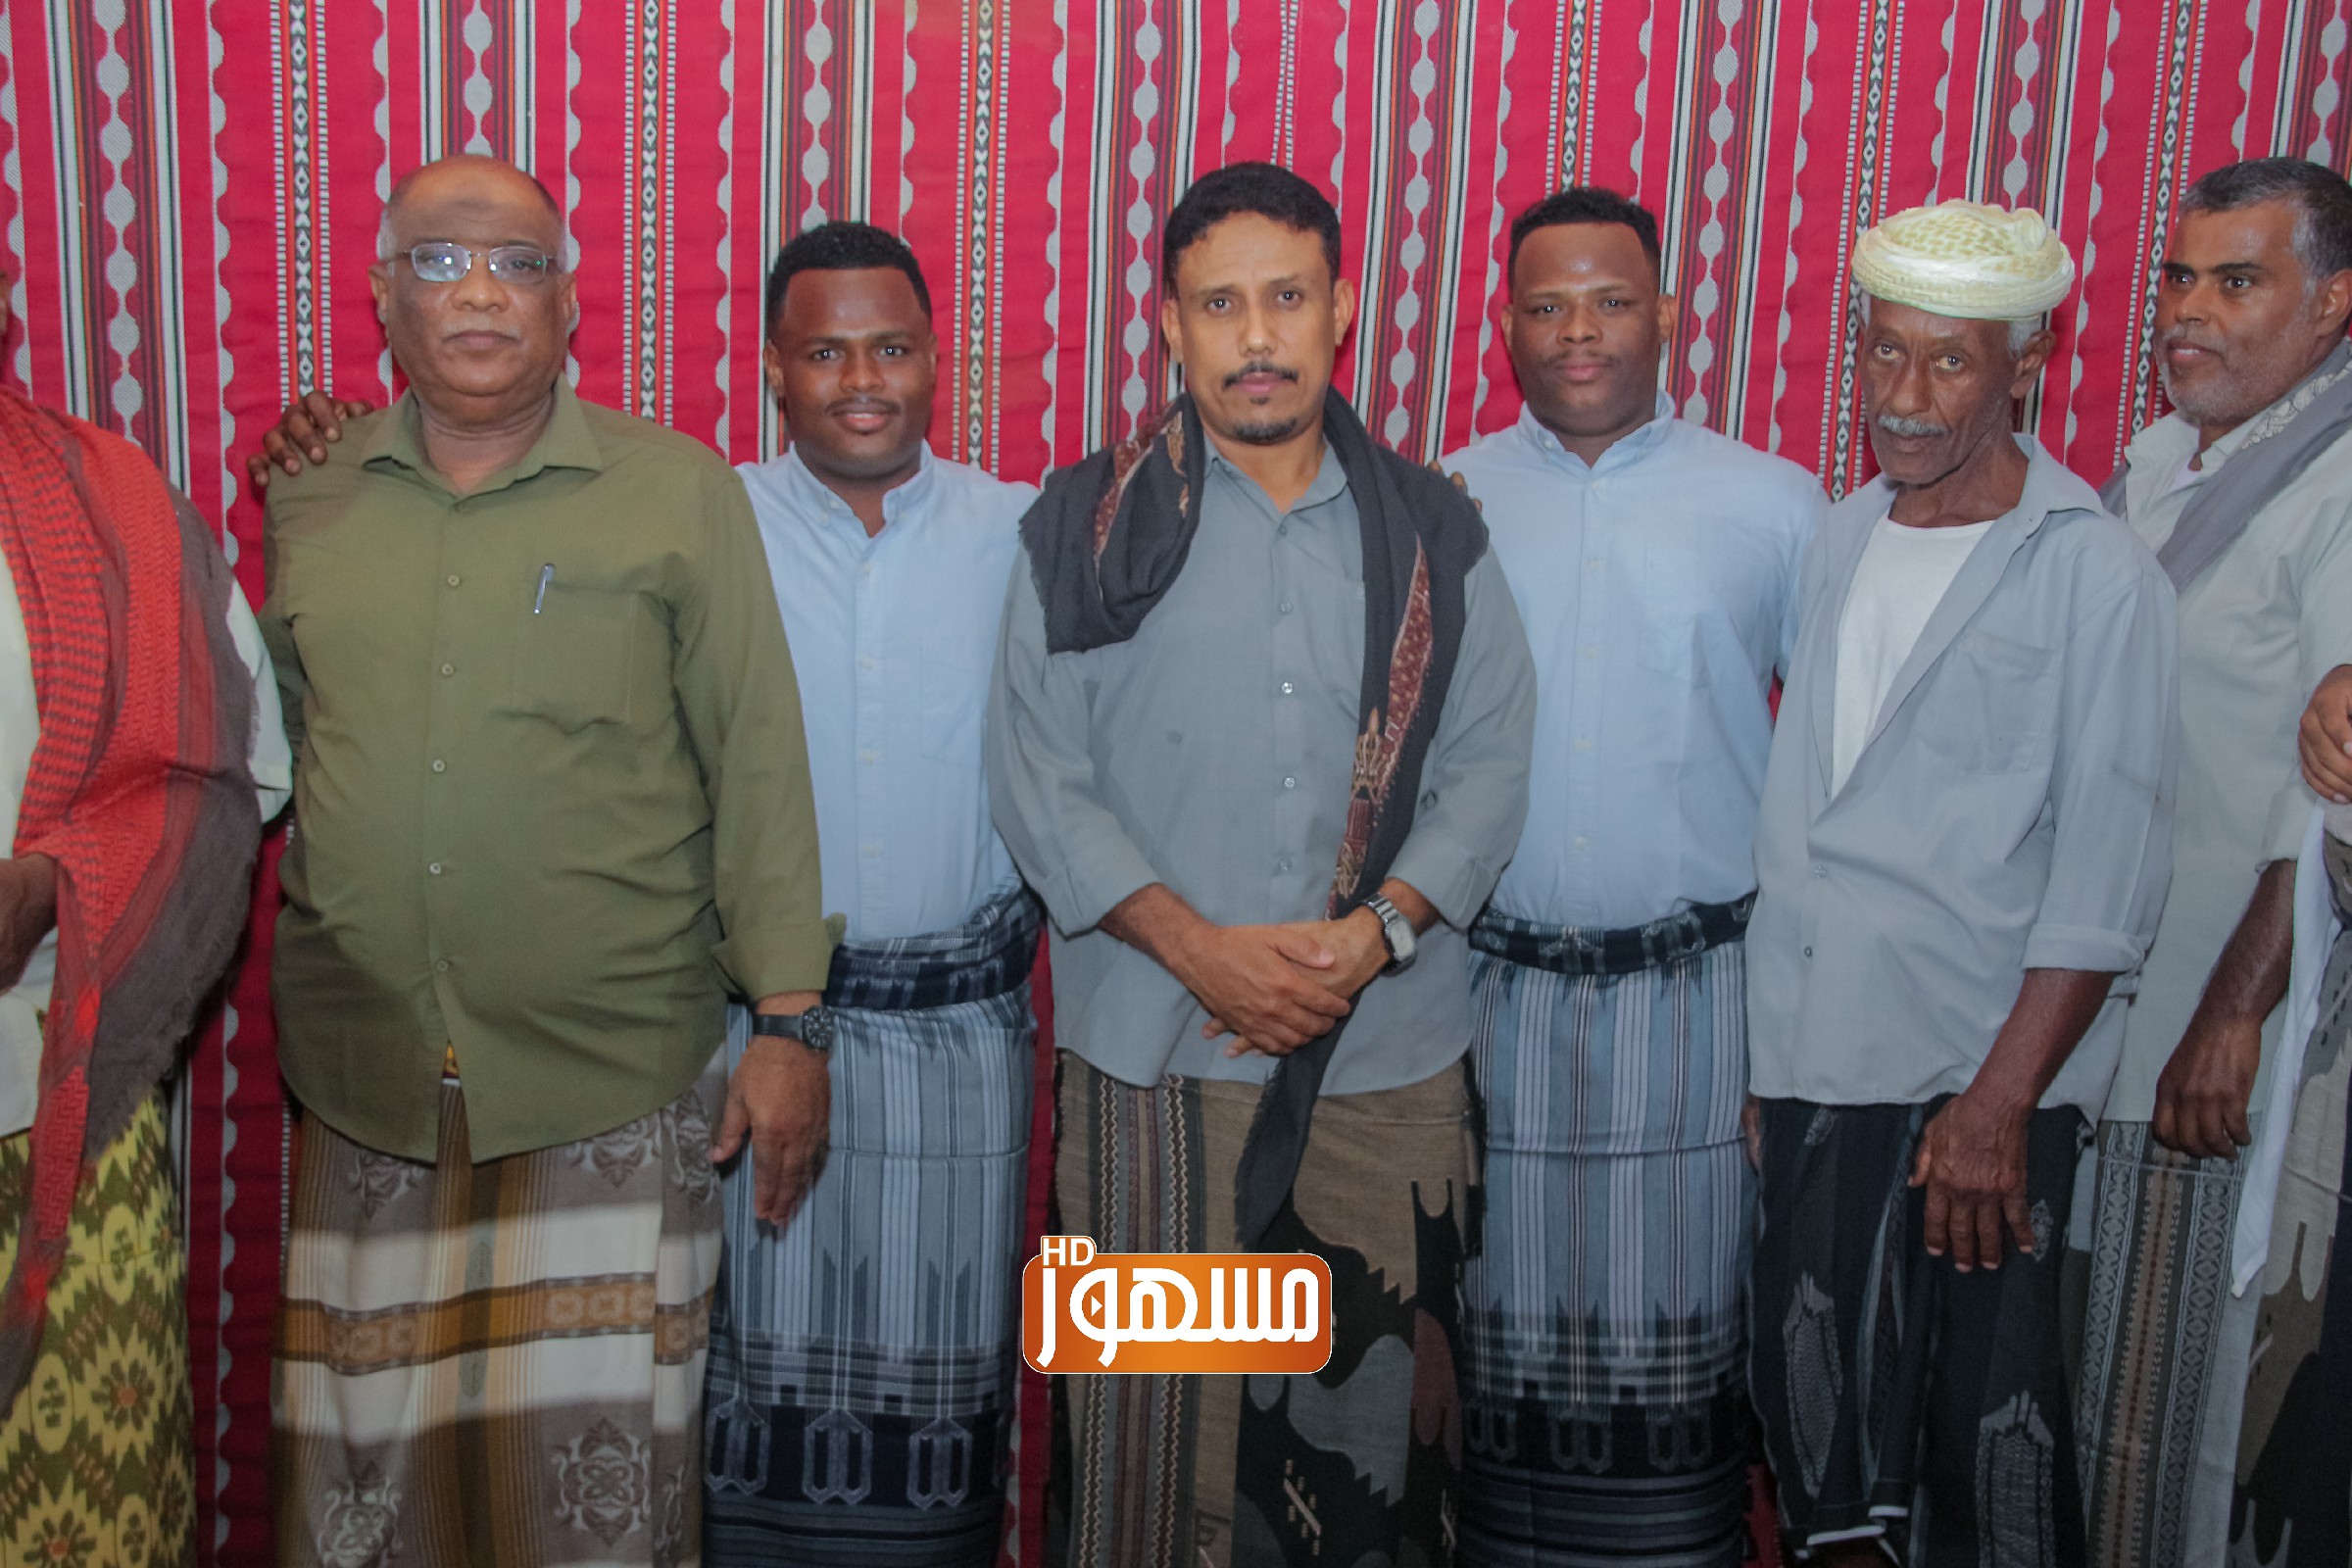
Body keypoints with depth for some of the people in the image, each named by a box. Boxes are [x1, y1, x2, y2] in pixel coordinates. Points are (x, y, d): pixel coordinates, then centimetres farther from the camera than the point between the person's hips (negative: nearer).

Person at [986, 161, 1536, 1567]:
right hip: (1156, 1049, -1)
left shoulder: (1434, 533, 8)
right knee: (1159, 1406, 6)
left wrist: (1372, 935, -11)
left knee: (1377, 1399, 9)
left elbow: (1490, 767, 5)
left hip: (1391, 1049, 2)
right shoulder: (1092, 528, 3)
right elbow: (1040, 780, -1)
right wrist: (1201, 947, -12)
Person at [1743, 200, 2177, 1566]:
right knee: (1820, 1399, 13)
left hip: (1983, 1070, -5)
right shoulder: (1838, 540, 10)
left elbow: (2107, 877, -10)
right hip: (1811, 1055, 5)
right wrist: (1754, 1039, 9)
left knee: (1987, 1415, 3)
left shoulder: (2096, 574, -6)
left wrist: (2000, 1103, -16)